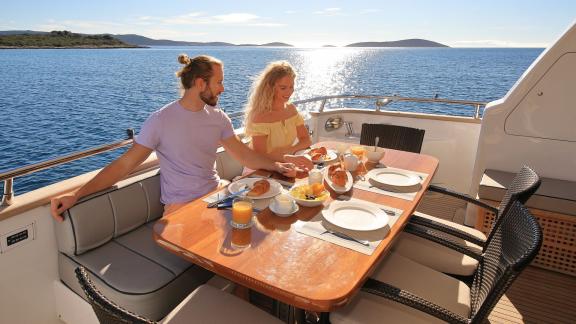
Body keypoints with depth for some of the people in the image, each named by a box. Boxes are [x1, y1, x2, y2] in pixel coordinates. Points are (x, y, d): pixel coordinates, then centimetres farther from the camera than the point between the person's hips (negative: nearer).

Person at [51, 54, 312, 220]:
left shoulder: (218, 117, 5)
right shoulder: (161, 121, -11)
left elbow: (243, 153, 6)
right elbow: (125, 163, -11)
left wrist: (278, 165, -8)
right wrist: (76, 195, -20)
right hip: (181, 205, -5)